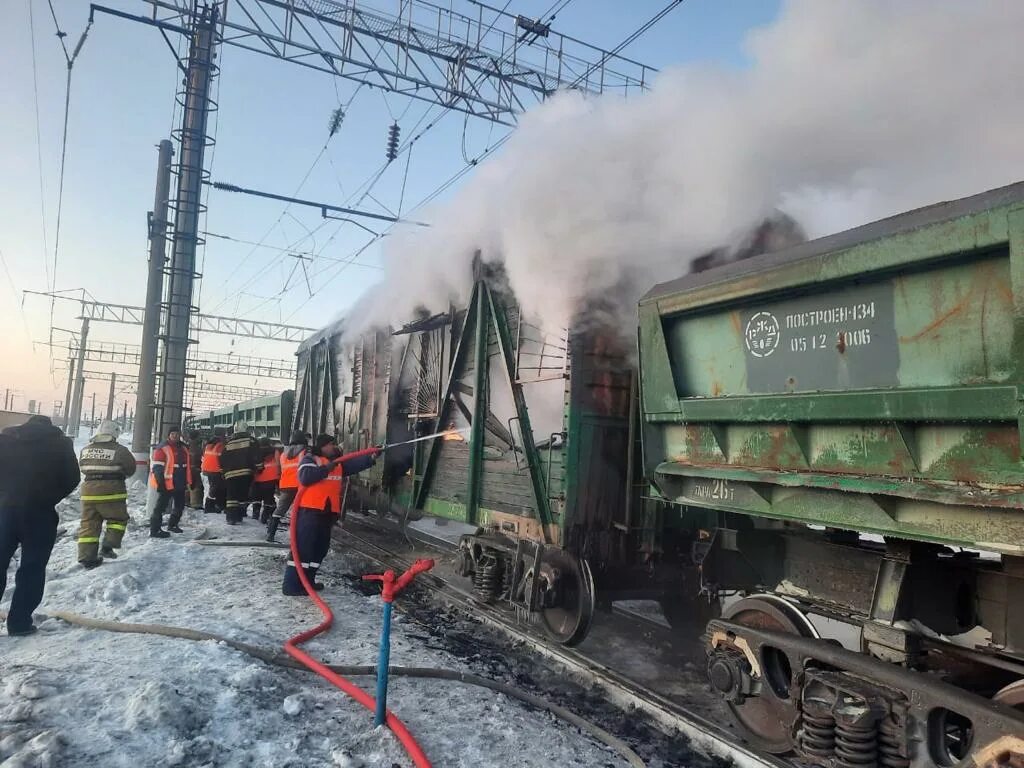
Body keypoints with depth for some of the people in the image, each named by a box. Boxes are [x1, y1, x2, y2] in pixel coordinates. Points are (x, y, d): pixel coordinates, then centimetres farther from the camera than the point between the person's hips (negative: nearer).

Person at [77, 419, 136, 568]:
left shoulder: (86, 450, 5)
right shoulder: (119, 450, -10)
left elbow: (82, 468, 14)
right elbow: (130, 469, -2)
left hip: (89, 491, 4)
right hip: (112, 492, -4)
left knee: (89, 524, 9)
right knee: (118, 519, 14)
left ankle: (87, 557, 7)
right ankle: (108, 547, 2)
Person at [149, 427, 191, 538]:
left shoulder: (183, 448, 14)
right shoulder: (162, 448, -10)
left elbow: (188, 466, 21)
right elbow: (157, 467, -15)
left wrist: (188, 482, 19)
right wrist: (160, 482, -20)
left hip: (180, 485, 8)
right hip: (166, 484, -8)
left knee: (180, 506, 18)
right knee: (161, 507, -5)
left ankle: (172, 525, 35)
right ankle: (154, 530, 0)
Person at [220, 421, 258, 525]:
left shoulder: (228, 443, 11)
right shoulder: (250, 440, 1)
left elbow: (223, 459, 12)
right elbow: (256, 455, -7)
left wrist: (224, 470, 20)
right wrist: (258, 467, -1)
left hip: (230, 473, 2)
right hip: (246, 472, -2)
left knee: (232, 496, 3)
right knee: (243, 494, 7)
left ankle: (231, 517, -2)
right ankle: (239, 515, 6)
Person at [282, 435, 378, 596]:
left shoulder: (339, 462, 15)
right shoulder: (309, 459, -5)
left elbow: (355, 463, 2)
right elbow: (305, 478, -21)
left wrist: (371, 457, -13)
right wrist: (326, 468, -18)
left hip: (328, 512, 8)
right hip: (309, 510, -8)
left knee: (320, 548, 14)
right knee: (302, 547, -7)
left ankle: (307, 581, 26)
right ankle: (291, 585, -2)